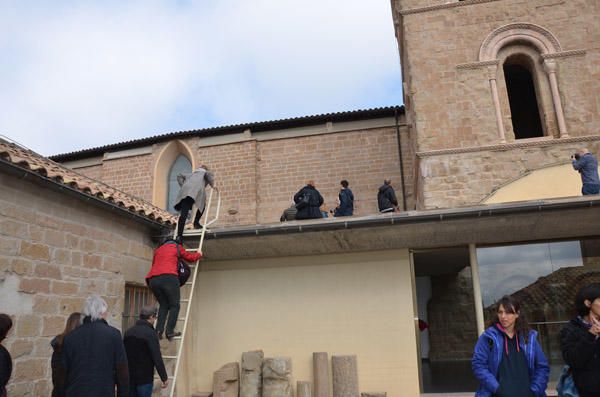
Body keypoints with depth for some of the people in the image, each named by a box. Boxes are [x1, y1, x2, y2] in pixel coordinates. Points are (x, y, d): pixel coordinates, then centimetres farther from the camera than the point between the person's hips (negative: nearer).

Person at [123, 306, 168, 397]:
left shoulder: (128, 332, 6)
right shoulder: (150, 333, -16)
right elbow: (157, 358, -19)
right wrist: (164, 378, -14)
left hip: (129, 377, 6)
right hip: (145, 378, -6)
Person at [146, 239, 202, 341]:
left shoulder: (158, 250, 31)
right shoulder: (177, 247, 20)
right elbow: (190, 257, 26)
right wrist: (199, 254, 46)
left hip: (153, 279, 5)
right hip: (168, 277, -5)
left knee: (163, 305, 16)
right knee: (174, 305, 3)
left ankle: (158, 330, 2)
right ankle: (170, 331, -9)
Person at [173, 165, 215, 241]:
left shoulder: (192, 174, 44)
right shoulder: (205, 172, 31)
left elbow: (179, 176, 38)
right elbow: (209, 174, 7)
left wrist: (182, 186, 32)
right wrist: (212, 185, 14)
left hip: (185, 191, 4)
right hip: (196, 190, -3)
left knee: (183, 214, -12)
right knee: (202, 205, 27)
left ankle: (179, 236, -23)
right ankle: (196, 223, 15)